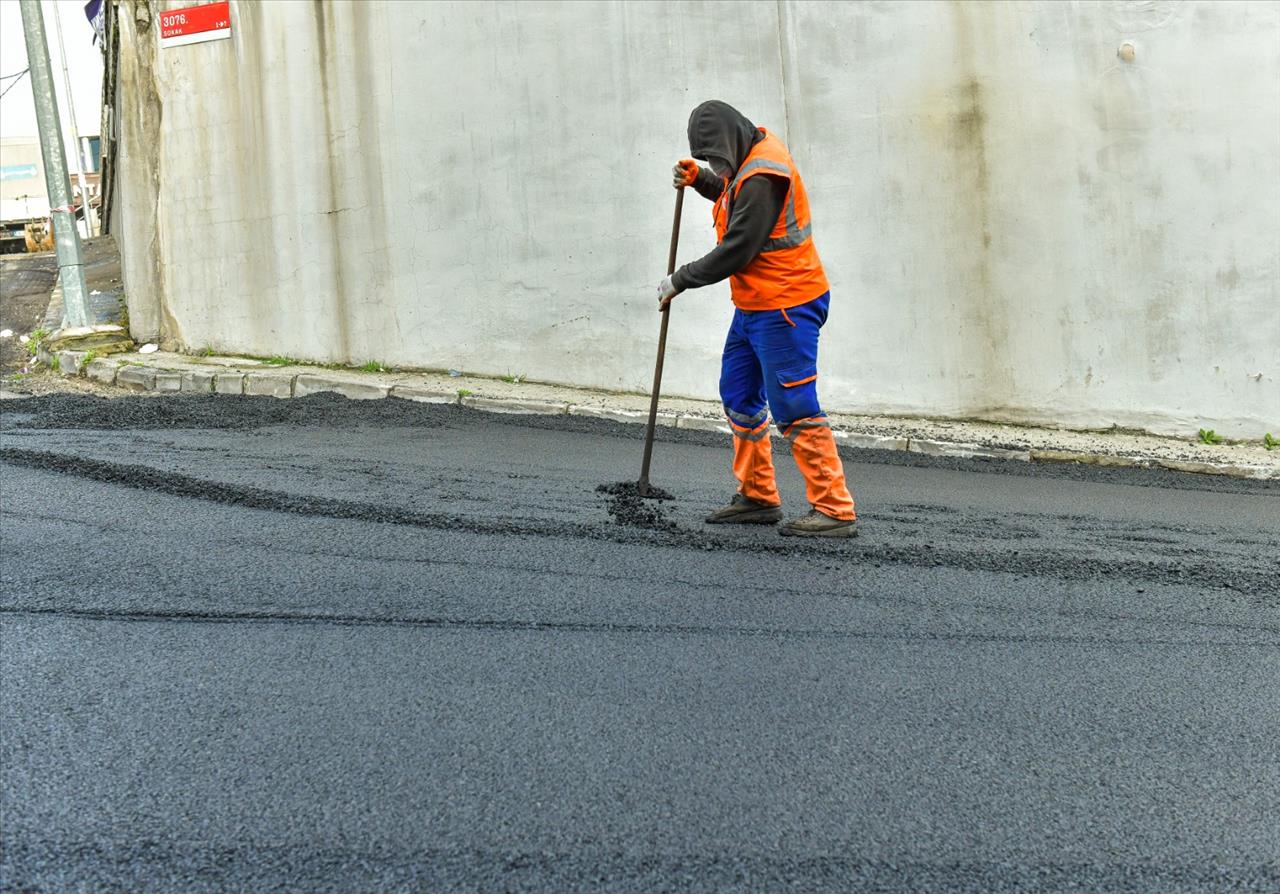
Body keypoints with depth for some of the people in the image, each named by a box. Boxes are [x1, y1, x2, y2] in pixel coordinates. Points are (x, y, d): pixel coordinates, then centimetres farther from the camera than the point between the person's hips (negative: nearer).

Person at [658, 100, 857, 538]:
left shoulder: (763, 176, -23)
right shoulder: (753, 152, 9)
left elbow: (736, 250, -23)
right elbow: (736, 199, 29)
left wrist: (679, 281, -12)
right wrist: (700, 180, 9)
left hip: (784, 308, -11)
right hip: (754, 305, 11)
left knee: (795, 409, -10)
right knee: (739, 396, 16)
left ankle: (835, 510, -6)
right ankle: (757, 497, 26)